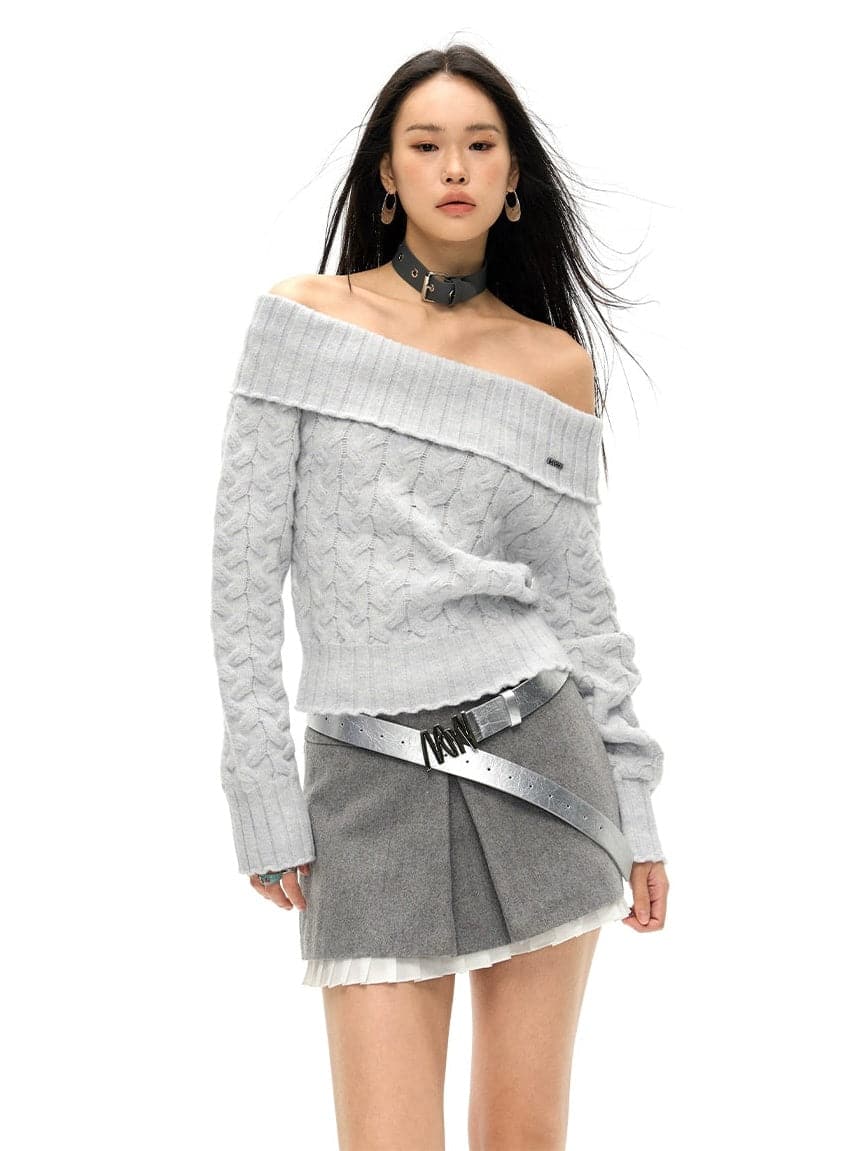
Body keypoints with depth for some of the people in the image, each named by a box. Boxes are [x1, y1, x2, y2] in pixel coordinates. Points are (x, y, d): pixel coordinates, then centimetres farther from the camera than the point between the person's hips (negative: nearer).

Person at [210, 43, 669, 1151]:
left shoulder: (556, 362, 7)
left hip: (537, 763, 2)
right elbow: (247, 566, -1)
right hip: (372, 777, -2)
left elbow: (578, 593, 10)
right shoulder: (302, 316, 1)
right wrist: (265, 798, -5)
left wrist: (633, 808, 8)